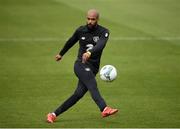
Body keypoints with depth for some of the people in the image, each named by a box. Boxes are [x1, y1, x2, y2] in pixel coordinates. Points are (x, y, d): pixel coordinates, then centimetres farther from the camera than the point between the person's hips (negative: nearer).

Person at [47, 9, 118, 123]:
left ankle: (54, 115, 7)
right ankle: (104, 109, -51)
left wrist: (90, 53, -44)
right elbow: (71, 42, 25)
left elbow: (100, 45, -24)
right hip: (81, 65, -2)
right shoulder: (81, 31, 5)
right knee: (92, 85, -27)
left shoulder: (103, 32, -2)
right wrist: (61, 54, 39)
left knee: (78, 94, -3)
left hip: (92, 69, 2)